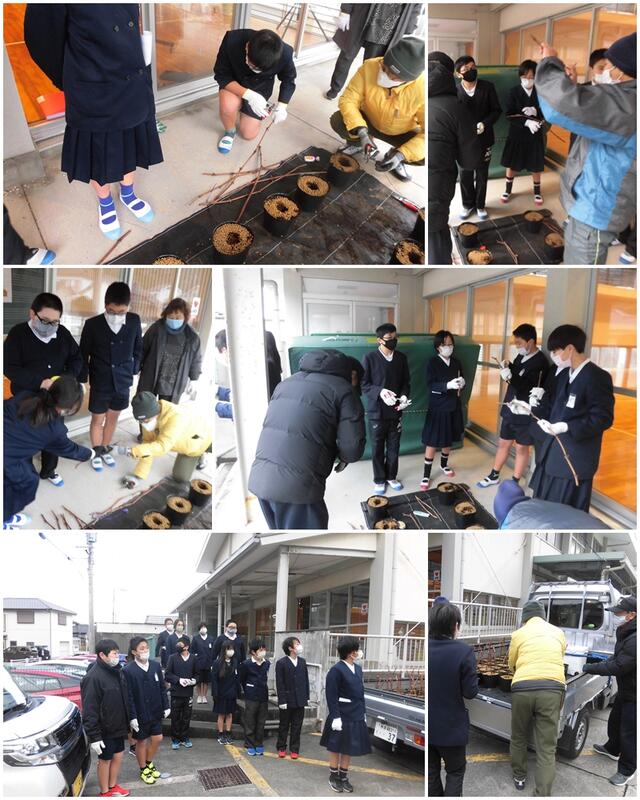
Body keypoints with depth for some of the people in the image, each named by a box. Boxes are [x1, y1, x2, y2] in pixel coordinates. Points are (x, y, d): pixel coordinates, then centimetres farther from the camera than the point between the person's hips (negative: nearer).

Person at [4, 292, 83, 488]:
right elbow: (9, 368, -18)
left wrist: (69, 377, -16)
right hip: (27, 398, -4)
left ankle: (48, 470, 35)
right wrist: (39, 382, -28)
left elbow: (76, 358, 6)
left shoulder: (63, 333, -3)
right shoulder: (18, 333, -15)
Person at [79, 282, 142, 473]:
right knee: (97, 420, 12)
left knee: (113, 418, 19)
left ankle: (106, 449, 38)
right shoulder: (92, 324, -18)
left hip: (122, 383, 3)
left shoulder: (134, 321, -11)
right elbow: (83, 355, -7)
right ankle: (97, 453, 31)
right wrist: (82, 380, -5)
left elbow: (137, 348, 5)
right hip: (100, 383, -2)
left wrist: (134, 371, 8)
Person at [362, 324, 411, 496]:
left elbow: (406, 382, 8)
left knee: (394, 447, 14)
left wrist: (404, 395, -12)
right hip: (377, 412, -3)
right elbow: (364, 384, -10)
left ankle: (391, 476, 31)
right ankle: (379, 480, 23)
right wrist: (380, 392, -26)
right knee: (378, 448, 8)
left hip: (396, 411, 3)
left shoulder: (401, 357, 2)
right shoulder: (369, 358, -11)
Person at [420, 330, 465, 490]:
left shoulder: (456, 362, 5)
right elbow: (430, 385, -20)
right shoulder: (432, 363, -10)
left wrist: (462, 384, -14)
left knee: (448, 440, 18)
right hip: (437, 408, -5)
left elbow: (460, 383, 11)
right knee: (432, 442, -1)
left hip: (453, 407, 5)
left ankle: (444, 465, 40)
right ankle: (426, 475, 5)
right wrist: (448, 385, -35)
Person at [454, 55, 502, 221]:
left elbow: (497, 110, -3)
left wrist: (484, 124, -18)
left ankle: (480, 205, 31)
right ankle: (468, 204, 32)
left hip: (483, 139, 0)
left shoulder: (488, 87, -8)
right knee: (465, 175, 13)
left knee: (482, 175, 14)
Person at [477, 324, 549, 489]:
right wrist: (508, 368, -4)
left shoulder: (540, 362, -20)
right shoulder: (521, 356, 4)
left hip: (525, 413, -7)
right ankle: (494, 476, 32)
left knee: (521, 448, 7)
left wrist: (510, 376, -35)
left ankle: (514, 483, 19)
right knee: (503, 443, 18)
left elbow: (528, 389, -26)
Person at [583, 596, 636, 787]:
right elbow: (618, 657, 17)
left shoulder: (634, 640, -33)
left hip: (634, 695, -10)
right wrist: (601, 664, 0)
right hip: (625, 690, 10)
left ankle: (627, 771, 19)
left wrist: (590, 668, -19)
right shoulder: (626, 633, 2)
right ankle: (612, 750, 49)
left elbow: (618, 667, -30)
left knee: (628, 732, 2)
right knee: (614, 721, 26)